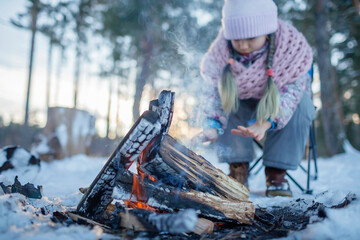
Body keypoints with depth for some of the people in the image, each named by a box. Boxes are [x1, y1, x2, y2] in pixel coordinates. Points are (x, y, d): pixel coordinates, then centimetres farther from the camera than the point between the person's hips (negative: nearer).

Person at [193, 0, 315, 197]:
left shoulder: (292, 47, -30)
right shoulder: (220, 53, -26)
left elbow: (290, 93, -36)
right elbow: (213, 93, -27)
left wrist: (264, 123, -54)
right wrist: (212, 127, -46)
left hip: (277, 104, -1)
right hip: (242, 103, 1)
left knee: (302, 105, -33)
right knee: (226, 102, -31)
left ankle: (276, 174, -22)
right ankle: (238, 169, -18)